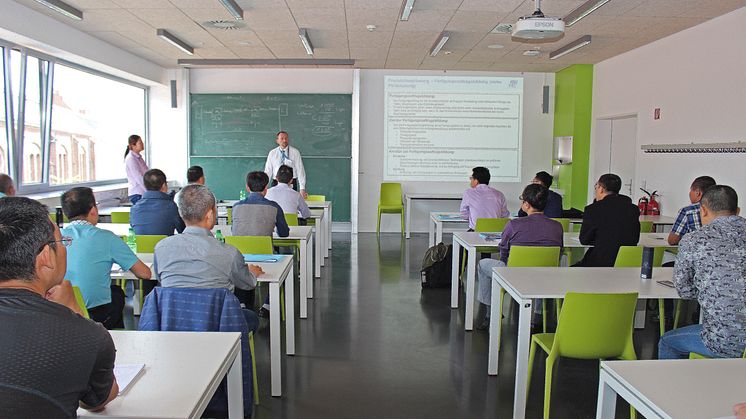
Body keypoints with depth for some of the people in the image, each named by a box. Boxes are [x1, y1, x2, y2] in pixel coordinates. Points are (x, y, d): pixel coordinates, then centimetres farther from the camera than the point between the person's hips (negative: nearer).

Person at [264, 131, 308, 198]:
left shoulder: (295, 152, 0)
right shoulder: (272, 153, 6)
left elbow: (300, 170, -3)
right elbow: (268, 171, 5)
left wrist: (302, 189, -10)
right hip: (276, 183, 1)